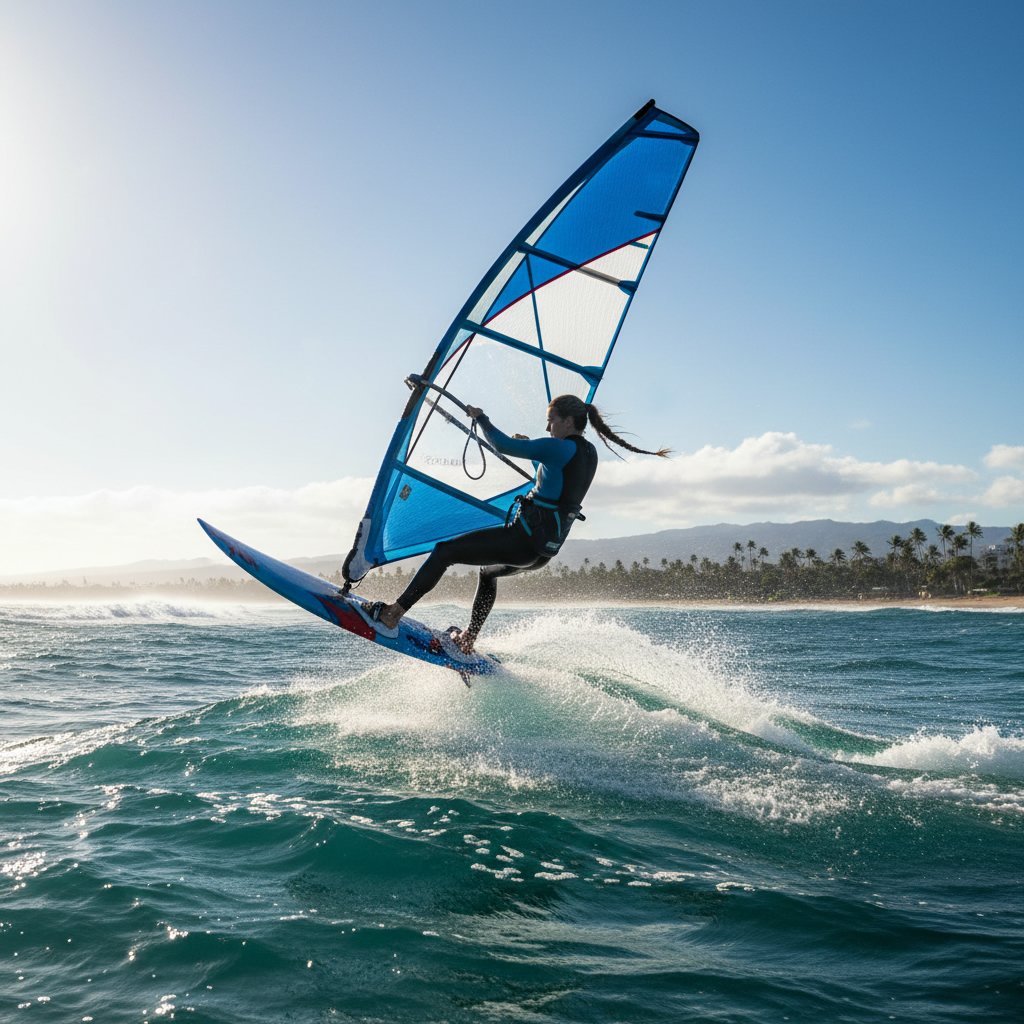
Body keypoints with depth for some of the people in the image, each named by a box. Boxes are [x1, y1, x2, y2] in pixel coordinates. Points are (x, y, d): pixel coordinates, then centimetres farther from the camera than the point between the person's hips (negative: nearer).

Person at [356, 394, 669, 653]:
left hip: (524, 539, -9)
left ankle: (391, 616, -9)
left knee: (444, 551, -5)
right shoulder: (589, 453, 11)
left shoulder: (559, 448, -15)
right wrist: (531, 447, 29)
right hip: (545, 549, 9)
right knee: (488, 572, 35)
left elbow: (504, 445, -12)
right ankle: (468, 641, 38)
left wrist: (480, 417, 4)